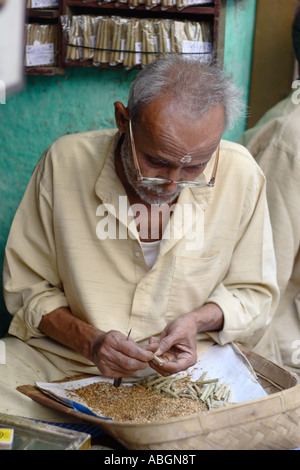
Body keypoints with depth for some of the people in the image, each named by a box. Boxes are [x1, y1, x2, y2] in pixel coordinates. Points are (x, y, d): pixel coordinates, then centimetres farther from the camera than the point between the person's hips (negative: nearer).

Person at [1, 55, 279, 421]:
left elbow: (254, 294, 4)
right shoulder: (65, 161, -12)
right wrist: (88, 340, -19)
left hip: (185, 364, 1)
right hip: (66, 358, 0)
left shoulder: (240, 176, -10)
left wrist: (199, 320, -16)